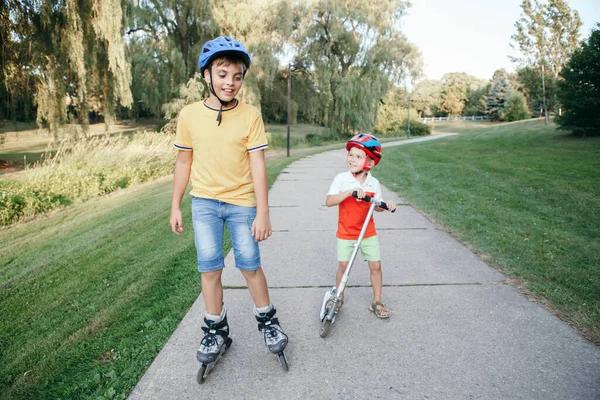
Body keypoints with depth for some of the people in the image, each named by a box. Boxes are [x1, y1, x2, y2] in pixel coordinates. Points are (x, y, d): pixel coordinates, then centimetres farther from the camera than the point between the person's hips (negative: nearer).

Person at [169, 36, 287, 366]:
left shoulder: (250, 115, -7)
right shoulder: (189, 115, -2)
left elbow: (257, 164, -9)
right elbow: (184, 161, 6)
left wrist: (263, 212, -12)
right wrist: (175, 206, 8)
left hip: (242, 201, -1)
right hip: (204, 202, 2)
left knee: (249, 264, 4)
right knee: (209, 267, 5)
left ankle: (267, 320, 28)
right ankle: (215, 329, 24)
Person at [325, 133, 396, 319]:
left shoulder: (374, 183, -5)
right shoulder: (341, 179, -13)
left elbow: (376, 206, 4)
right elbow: (329, 201, -23)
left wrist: (386, 206, -18)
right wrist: (349, 192, -35)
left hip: (368, 233, 2)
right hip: (345, 233, -2)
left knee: (376, 266, 5)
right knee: (343, 265, 5)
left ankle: (377, 302, 23)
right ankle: (338, 298, 28)